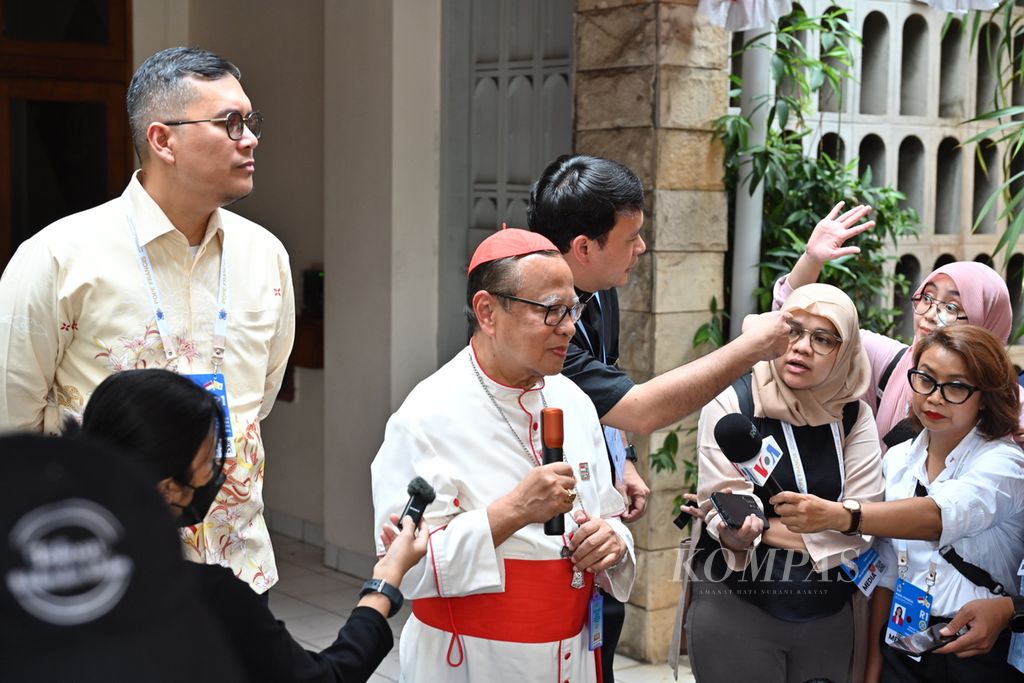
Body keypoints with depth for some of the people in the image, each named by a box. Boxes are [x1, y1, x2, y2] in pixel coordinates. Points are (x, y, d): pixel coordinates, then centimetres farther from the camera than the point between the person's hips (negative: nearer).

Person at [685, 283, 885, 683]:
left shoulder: (855, 417, 1)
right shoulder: (731, 403, -9)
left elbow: (862, 524, -8)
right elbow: (722, 513, -12)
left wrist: (758, 528, -15)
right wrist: (735, 532, -35)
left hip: (829, 612, 3)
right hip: (735, 606, -3)